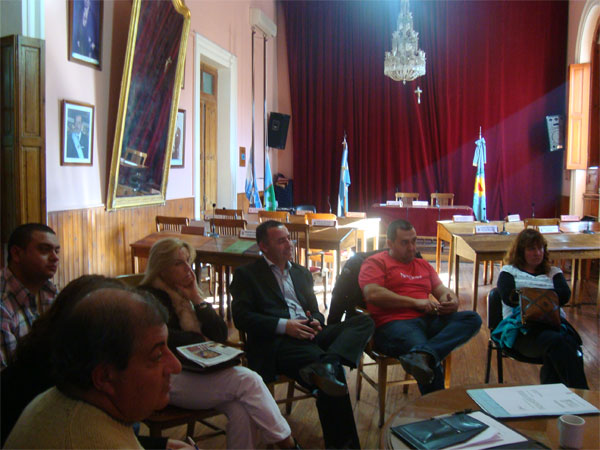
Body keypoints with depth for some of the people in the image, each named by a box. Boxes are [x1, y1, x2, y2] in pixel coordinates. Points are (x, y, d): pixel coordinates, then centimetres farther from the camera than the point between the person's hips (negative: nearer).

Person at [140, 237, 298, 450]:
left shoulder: (187, 293, 16)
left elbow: (220, 335, 6)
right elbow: (164, 339, -19)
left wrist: (196, 298, -3)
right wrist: (201, 340, -4)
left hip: (195, 371, 6)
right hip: (168, 379, -6)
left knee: (241, 408, -25)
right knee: (247, 380, -22)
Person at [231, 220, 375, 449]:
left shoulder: (301, 272, 29)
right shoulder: (246, 274, 10)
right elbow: (241, 317, -3)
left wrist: (316, 322, 0)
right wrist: (284, 325, -15)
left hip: (308, 334, 7)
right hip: (277, 342, -7)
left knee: (364, 322, -21)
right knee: (332, 373, -33)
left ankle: (323, 366, -44)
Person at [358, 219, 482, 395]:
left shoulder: (423, 265, 30)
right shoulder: (375, 263, 9)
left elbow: (443, 291, 26)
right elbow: (372, 294, -9)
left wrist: (452, 302, -1)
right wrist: (416, 302, -9)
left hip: (428, 321, 7)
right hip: (394, 324, -7)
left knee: (473, 318, -22)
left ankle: (421, 354, -42)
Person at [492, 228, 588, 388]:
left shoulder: (554, 272, 28)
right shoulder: (509, 271, 21)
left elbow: (565, 296, 7)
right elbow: (508, 298, 0)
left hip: (555, 322, 3)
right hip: (521, 327, -3)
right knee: (555, 341, -36)